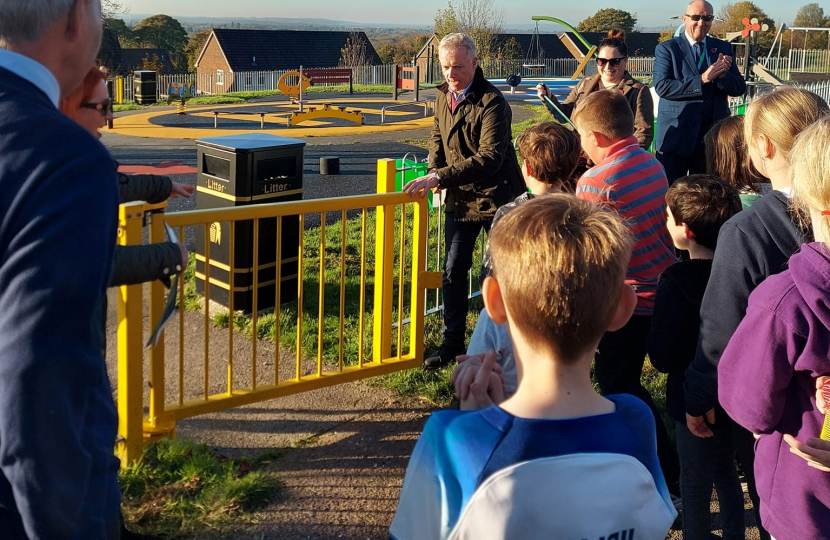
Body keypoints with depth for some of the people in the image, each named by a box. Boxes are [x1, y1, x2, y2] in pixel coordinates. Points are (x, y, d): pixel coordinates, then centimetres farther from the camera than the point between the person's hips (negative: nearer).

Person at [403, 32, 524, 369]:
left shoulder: (492, 103, -21)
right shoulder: (444, 96, 3)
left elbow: (489, 158, -30)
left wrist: (440, 178, -35)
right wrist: (434, 169, -1)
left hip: (496, 198, -6)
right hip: (459, 199, 6)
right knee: (453, 271, 7)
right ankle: (452, 342, 18)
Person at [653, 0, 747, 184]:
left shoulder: (723, 48, 11)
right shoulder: (666, 49, -1)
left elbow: (740, 88, 6)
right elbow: (662, 87, -14)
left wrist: (723, 75, -15)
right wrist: (702, 80, -21)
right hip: (676, 135, -3)